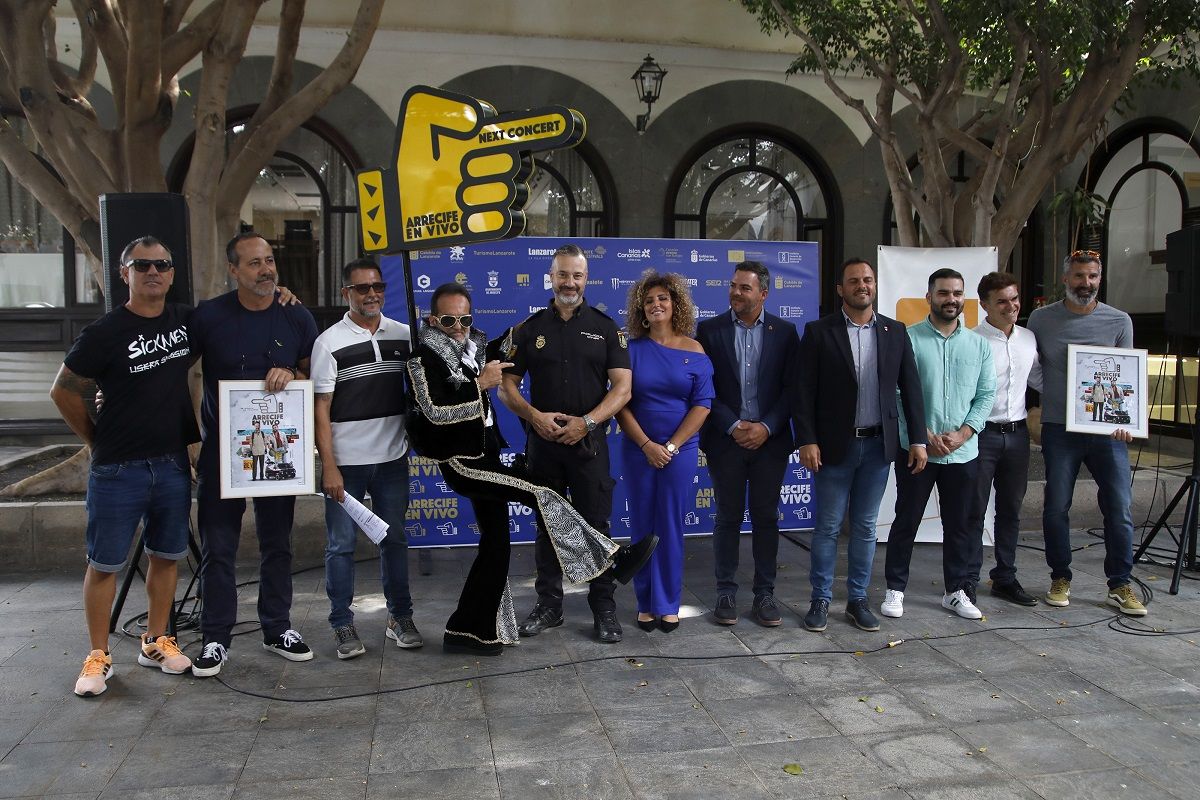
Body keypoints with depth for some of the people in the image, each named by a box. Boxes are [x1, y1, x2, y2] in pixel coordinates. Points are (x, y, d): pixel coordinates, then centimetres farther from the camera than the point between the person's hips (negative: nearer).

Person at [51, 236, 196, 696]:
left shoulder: (186, 321, 3)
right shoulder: (104, 334, -9)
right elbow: (65, 392, -1)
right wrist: (96, 442, 3)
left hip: (173, 463, 4)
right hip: (118, 468, -4)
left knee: (165, 555, 12)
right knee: (104, 564, 3)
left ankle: (156, 643, 26)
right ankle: (98, 657, 15)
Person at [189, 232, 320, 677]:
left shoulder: (297, 317, 2)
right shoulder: (208, 316, -4)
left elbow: (315, 375, 7)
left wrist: (290, 374, -13)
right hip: (221, 449, -2)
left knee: (277, 543, 12)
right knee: (218, 548, 3)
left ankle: (278, 629, 25)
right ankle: (216, 640, 14)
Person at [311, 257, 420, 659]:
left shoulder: (404, 335, 5)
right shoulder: (330, 342, -5)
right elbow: (321, 408, -7)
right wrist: (329, 466, -12)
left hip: (392, 459, 3)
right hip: (345, 462, -3)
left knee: (394, 539, 12)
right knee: (341, 545, 4)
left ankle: (400, 617, 24)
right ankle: (342, 625, 16)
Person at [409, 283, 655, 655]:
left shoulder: (473, 345, 10)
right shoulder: (424, 358, -11)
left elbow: (493, 359, 33)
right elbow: (435, 412, -22)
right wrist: (480, 383, -23)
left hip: (485, 455, 9)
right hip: (461, 461, -9)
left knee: (496, 543, 11)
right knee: (540, 495, -21)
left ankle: (470, 631, 20)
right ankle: (614, 559, -17)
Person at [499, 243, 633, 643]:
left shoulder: (605, 327, 3)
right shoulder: (530, 328, 6)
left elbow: (622, 388, -3)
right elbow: (506, 386, 5)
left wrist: (586, 422, -16)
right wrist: (534, 416, -13)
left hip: (589, 442, -2)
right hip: (542, 442, 2)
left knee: (596, 526, 3)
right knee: (547, 526, 11)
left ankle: (604, 608, 14)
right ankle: (548, 604, 23)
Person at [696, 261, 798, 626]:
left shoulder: (784, 332, 3)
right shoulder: (709, 330, 1)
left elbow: (791, 387, 1)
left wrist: (766, 427, -11)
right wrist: (733, 426, -11)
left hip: (769, 441, 1)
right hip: (726, 440, -1)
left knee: (766, 517, 7)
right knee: (728, 517, 6)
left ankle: (765, 592, 18)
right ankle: (726, 592, 17)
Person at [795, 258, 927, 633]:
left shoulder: (895, 332, 6)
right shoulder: (819, 332, -3)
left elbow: (910, 388, 7)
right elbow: (805, 392, -6)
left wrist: (918, 439, 2)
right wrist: (807, 441, -12)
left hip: (878, 445, 3)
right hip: (834, 445, -3)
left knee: (865, 527, 11)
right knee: (827, 526, 4)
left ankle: (857, 599, 22)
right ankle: (820, 600, 16)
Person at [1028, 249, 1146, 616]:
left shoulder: (1119, 321, 2)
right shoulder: (1041, 319, 2)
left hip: (1107, 430, 0)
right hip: (1059, 430, 0)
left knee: (1119, 509, 1)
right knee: (1056, 508, 5)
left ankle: (1120, 585, 16)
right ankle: (1060, 579, 22)